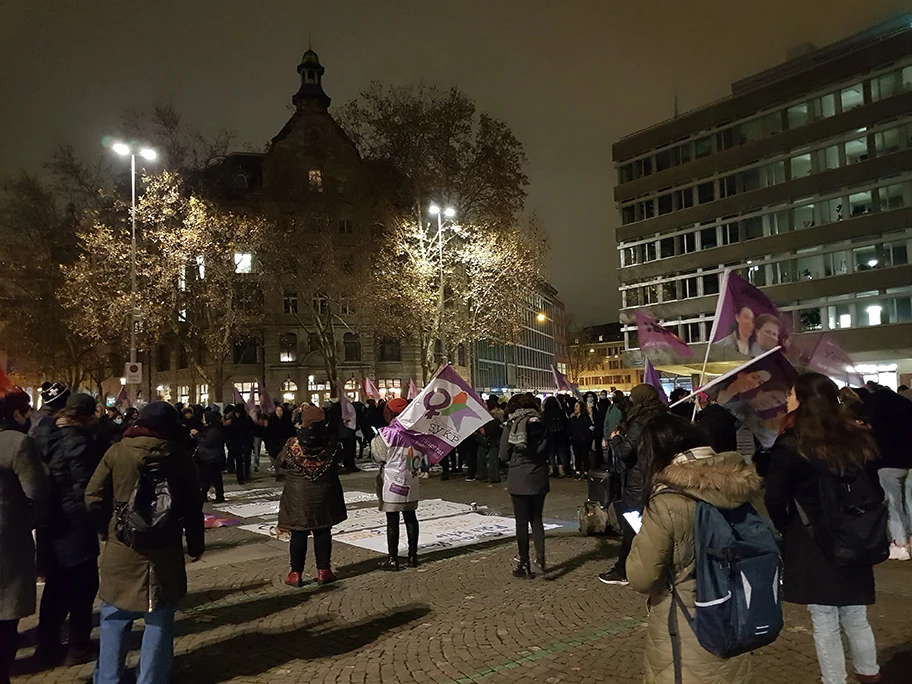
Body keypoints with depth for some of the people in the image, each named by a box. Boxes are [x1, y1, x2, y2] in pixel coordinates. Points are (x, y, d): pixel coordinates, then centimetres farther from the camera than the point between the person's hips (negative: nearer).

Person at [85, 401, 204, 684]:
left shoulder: (117, 451, -5)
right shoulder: (179, 455, -5)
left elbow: (94, 498, -4)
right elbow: (193, 504, -1)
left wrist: (107, 530, 12)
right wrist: (196, 543, 10)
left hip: (122, 547, 1)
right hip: (165, 549, -1)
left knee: (115, 618, 16)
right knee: (159, 620, 10)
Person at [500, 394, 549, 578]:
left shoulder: (511, 425, -7)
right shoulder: (541, 423, 1)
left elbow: (504, 456, -6)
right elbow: (547, 452, 6)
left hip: (519, 479, -3)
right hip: (539, 478, 3)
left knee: (522, 522, 5)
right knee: (537, 518, 16)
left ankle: (525, 566, 8)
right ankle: (540, 557, 1)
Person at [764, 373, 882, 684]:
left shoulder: (790, 446, -15)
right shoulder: (859, 439, 1)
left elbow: (775, 500, -14)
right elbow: (874, 488, 10)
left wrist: (788, 529, 5)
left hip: (811, 547, -5)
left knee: (825, 624, 6)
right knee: (856, 617, 22)